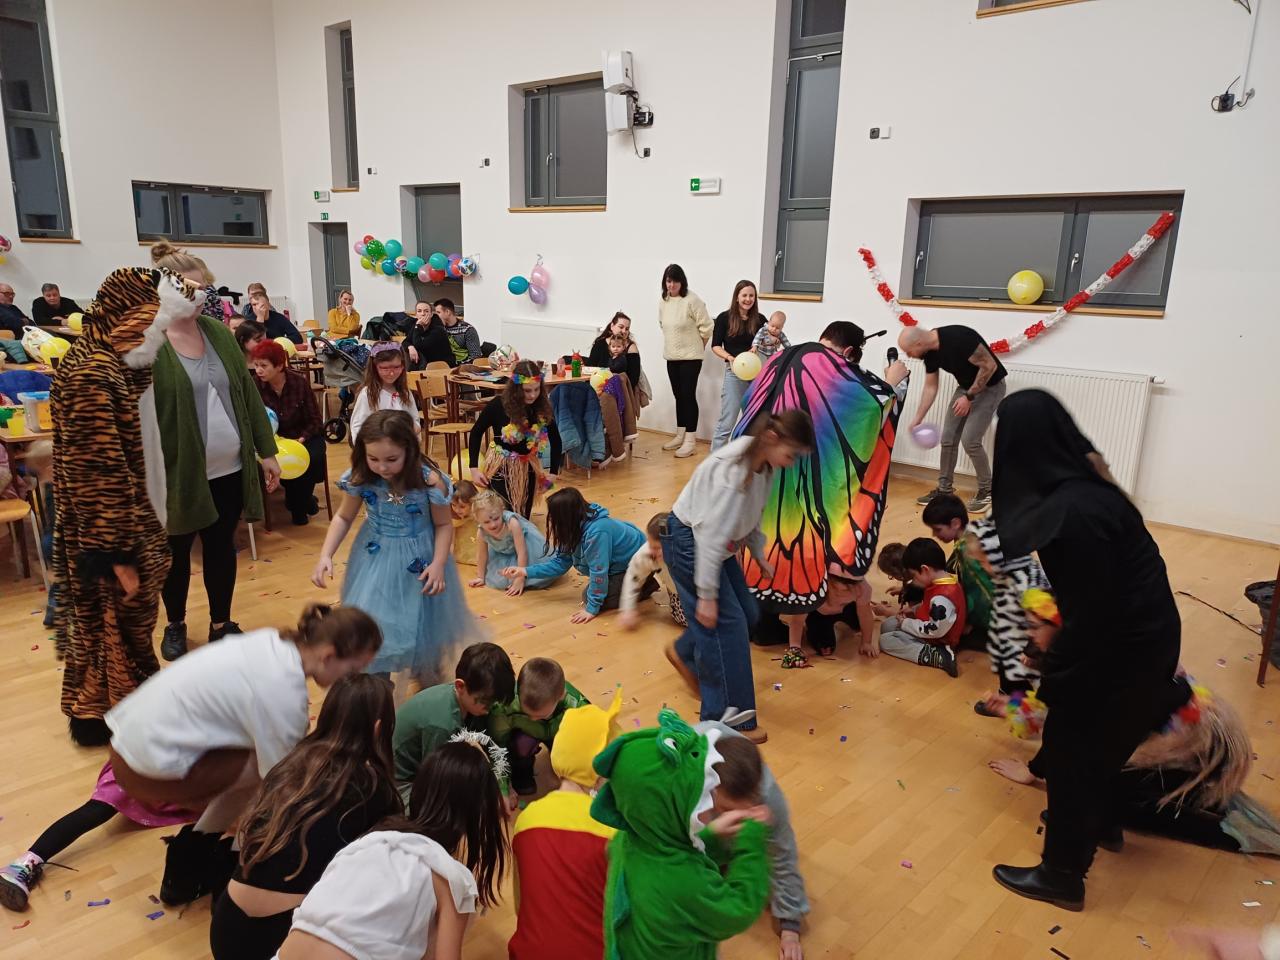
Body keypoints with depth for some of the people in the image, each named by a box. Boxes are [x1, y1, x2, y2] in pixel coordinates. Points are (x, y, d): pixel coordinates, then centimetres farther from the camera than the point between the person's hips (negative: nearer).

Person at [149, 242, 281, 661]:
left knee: (221, 548, 15)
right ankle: (175, 626, 35)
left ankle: (221, 624, 31)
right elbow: (137, 414, -14)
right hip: (179, 472, -4)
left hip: (230, 469, 4)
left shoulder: (217, 331, 4)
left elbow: (248, 392, 8)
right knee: (177, 553, 14)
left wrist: (267, 450, 7)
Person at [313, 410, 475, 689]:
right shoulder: (360, 478, -17)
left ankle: (428, 684, 43)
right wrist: (325, 555, -11)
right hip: (375, 561, 2)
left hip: (418, 561, -1)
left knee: (421, 625, 15)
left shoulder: (429, 481, -25)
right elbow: (344, 518, -1)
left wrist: (438, 564, -22)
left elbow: (443, 524, -11)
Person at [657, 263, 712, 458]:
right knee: (678, 396, 13)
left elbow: (706, 327, -12)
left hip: (690, 356, -6)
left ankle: (690, 440, -2)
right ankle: (680, 435, 23)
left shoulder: (692, 300, -16)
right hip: (671, 356, 6)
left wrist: (696, 345, -1)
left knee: (688, 395, -6)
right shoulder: (663, 301, 5)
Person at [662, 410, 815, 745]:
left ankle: (685, 654, 36)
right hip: (688, 542, -9)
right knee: (727, 624, -8)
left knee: (746, 614, 12)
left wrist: (759, 555, 13)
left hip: (717, 542, 9)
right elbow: (711, 534, -30)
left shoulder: (763, 464, -5)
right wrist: (706, 595, -26)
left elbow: (752, 516, 11)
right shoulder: (732, 470, -32)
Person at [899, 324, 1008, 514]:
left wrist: (969, 397, -22)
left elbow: (989, 365, -26)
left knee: (970, 440, -14)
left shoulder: (958, 338, -31)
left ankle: (987, 491, 4)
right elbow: (930, 387, 7)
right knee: (948, 439, 5)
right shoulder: (930, 352, -5)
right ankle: (945, 489, 19)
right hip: (965, 387, 8)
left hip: (990, 387, -8)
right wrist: (917, 420, 8)